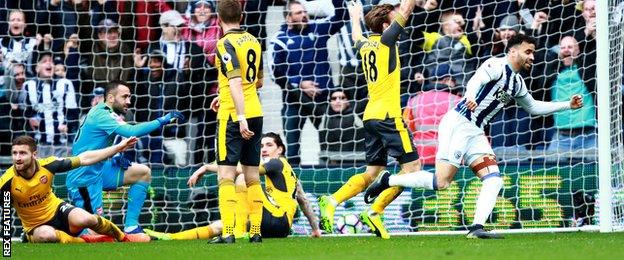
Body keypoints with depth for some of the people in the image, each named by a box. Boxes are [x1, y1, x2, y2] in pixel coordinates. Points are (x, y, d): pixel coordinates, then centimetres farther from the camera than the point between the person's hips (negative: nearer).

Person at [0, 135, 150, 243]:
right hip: (36, 227, -2)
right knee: (47, 235, -40)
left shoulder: (47, 165, -15)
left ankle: (123, 237, -2)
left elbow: (84, 159, -7)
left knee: (84, 219, -31)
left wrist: (119, 147, -7)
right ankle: (88, 242, -13)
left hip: (57, 211, 2)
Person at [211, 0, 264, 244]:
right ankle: (255, 231, 10)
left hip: (233, 116, -7)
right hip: (256, 113, 7)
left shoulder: (226, 44, -12)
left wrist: (241, 118, -28)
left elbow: (236, 82, -23)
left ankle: (227, 232, -15)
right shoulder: (253, 41, 11)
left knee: (226, 176, -7)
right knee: (252, 176, 10)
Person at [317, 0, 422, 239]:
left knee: (372, 173, 11)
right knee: (412, 166, -5)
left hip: (371, 116, 8)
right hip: (388, 115, -8)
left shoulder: (365, 45, 14)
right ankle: (375, 212, -11)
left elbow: (356, 37, 39)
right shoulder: (386, 40, -6)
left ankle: (332, 201, -5)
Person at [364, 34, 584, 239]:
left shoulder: (518, 83, 19)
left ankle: (476, 228, -17)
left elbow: (533, 107, 36)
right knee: (441, 182, -15)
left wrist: (567, 105, 31)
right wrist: (470, 97, -51)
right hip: (457, 124, -9)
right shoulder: (497, 66, -9)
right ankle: (387, 180, 1)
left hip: (475, 133, 9)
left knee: (494, 180, -9)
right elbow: (475, 82, -28)